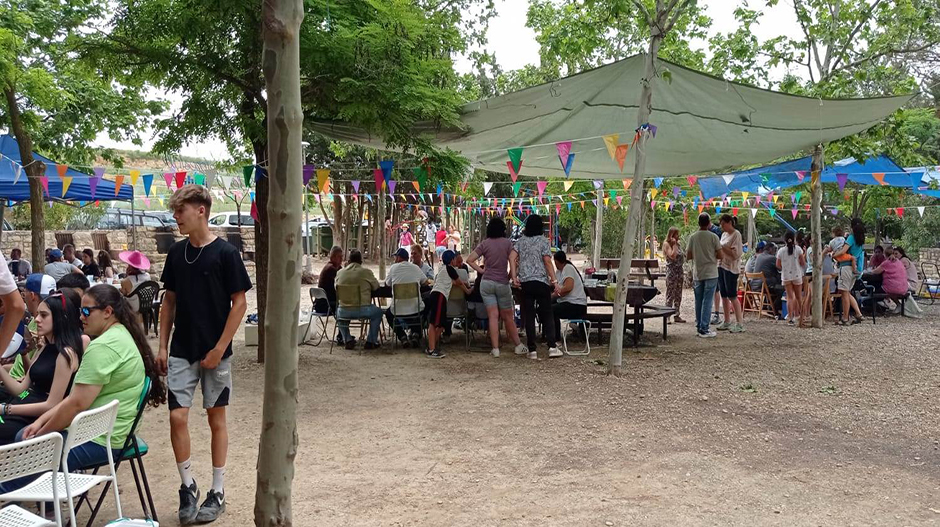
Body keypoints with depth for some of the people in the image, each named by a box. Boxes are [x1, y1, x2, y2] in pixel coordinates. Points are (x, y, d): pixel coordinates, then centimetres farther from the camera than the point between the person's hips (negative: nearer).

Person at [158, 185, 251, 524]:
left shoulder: (225, 253, -10)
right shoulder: (176, 253, 5)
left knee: (216, 419, 7)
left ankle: (217, 492, 19)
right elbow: (169, 301, 12)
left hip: (214, 352, -4)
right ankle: (187, 487, 18)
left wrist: (219, 349, -14)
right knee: (177, 417, -2)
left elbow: (239, 303, -10)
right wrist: (162, 346, 6)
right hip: (181, 351, 4)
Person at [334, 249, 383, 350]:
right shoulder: (366, 272, -5)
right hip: (363, 310, -2)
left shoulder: (340, 272, 3)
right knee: (378, 312, 27)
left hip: (344, 312, 3)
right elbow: (376, 286, 8)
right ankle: (371, 341, 24)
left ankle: (347, 340, 29)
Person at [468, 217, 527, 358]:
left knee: (493, 316, 0)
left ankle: (495, 349, -4)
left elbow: (470, 260, -3)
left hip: (487, 283, 1)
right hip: (503, 283, -1)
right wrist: (511, 276, 3)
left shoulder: (485, 244, 1)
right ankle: (519, 346, 18)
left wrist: (481, 271, 3)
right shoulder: (507, 243, -1)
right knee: (508, 317, 10)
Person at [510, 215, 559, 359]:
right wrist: (554, 280, -7)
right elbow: (547, 262, -9)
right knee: (547, 314, 4)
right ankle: (552, 346, -4)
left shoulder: (520, 241, 8)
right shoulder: (543, 240, -3)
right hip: (541, 281, -3)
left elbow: (512, 257, -2)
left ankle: (532, 350, 3)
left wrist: (514, 277, -3)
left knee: (529, 316, 4)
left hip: (524, 282, 3)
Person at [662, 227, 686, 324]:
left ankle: (676, 316, 13)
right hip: (671, 271, -8)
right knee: (670, 295, -6)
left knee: (678, 295, 8)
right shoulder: (666, 244, -6)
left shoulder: (677, 244, 16)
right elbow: (672, 256, -20)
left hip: (679, 271, 8)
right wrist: (674, 244, -14)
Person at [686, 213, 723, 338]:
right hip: (710, 273, -4)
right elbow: (720, 255, -7)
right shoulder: (713, 237, -9)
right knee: (707, 301, -4)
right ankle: (704, 329, -6)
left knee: (699, 301, 12)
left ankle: (699, 326, 17)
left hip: (697, 274, 4)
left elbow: (688, 256, 5)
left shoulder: (692, 237, 2)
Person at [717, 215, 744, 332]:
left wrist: (722, 247, -19)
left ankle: (740, 323, -3)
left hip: (731, 268, -8)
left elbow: (735, 254, -17)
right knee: (724, 296, 10)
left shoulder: (736, 234, -10)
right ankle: (727, 322, 18)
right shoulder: (724, 234, 14)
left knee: (732, 296, -8)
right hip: (721, 266, 8)